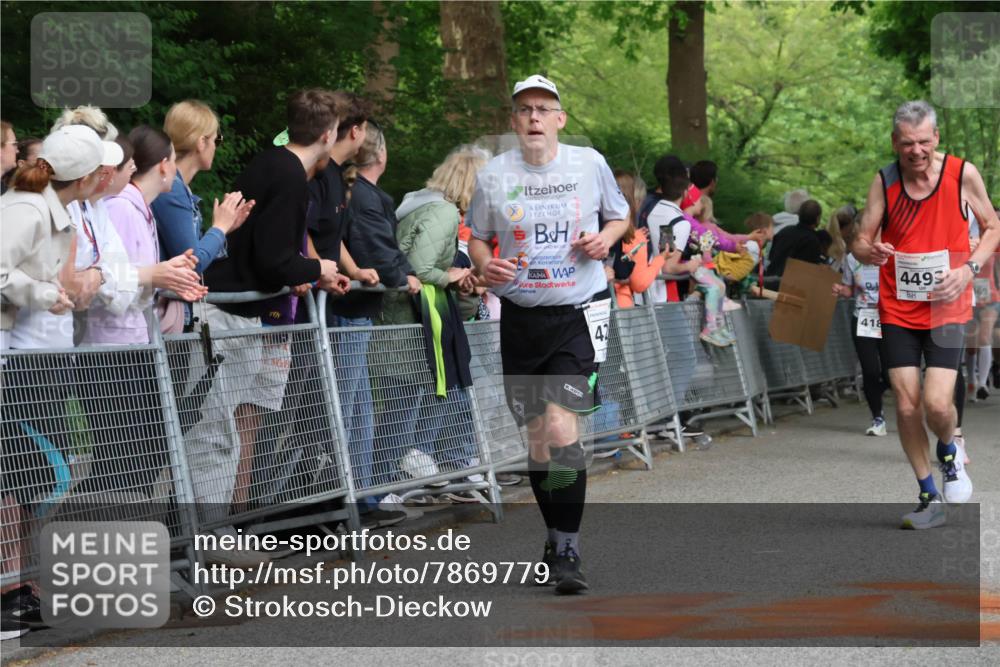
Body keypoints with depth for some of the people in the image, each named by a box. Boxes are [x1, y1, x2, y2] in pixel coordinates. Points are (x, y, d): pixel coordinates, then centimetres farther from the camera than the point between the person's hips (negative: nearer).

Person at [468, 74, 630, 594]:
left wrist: (605, 239, -6)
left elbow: (619, 216, 16)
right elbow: (477, 235, 15)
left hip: (579, 314, -2)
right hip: (521, 315, 3)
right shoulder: (494, 175, 2)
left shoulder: (589, 164, 0)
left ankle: (567, 550, -12)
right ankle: (555, 536, 27)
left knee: (561, 426, -19)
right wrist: (484, 264, -7)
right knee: (536, 437, 8)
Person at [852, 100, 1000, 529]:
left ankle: (950, 451, 20)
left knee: (937, 404, -16)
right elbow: (860, 242, 1)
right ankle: (930, 499, 17)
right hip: (897, 311, 2)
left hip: (946, 308, -2)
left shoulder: (962, 174, -7)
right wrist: (869, 251, -24)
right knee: (906, 405, -1)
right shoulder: (884, 181, -3)